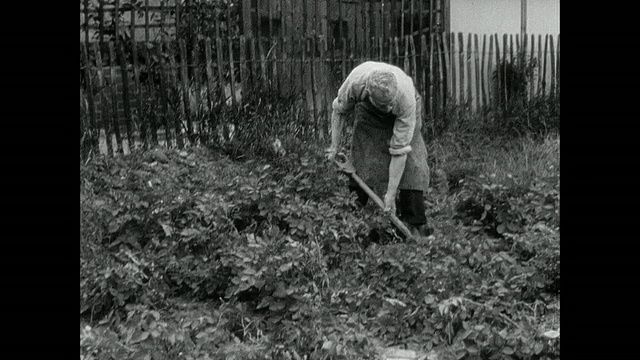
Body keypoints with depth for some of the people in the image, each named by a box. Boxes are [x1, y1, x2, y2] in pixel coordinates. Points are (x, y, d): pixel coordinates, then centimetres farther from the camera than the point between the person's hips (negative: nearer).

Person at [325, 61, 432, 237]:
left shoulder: (406, 99, -43)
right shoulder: (355, 82, -40)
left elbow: (399, 150, -36)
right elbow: (339, 111, -14)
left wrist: (391, 194, -32)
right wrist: (335, 146, -11)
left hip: (401, 113, -1)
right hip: (367, 111, 2)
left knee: (412, 162, -17)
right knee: (362, 161, -10)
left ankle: (414, 223, -11)